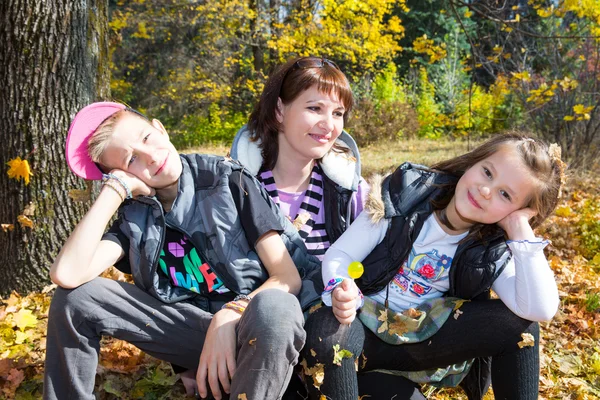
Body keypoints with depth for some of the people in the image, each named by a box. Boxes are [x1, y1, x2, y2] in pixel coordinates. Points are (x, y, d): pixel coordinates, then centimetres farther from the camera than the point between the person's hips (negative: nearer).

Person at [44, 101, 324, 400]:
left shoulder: (229, 182, -7)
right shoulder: (134, 218, 2)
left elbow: (289, 277, -11)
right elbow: (66, 274, -16)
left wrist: (230, 315, -29)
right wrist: (115, 190, -13)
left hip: (257, 325, -3)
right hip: (194, 330, 3)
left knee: (275, 306, -40)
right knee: (75, 296, -7)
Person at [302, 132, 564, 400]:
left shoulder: (492, 251, -7)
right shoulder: (405, 198, -11)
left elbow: (541, 310, -23)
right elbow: (339, 255, -9)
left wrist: (521, 229, -22)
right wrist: (341, 290, -31)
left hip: (427, 342, 2)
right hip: (367, 325, -1)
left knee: (518, 322, -19)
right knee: (325, 331, -36)